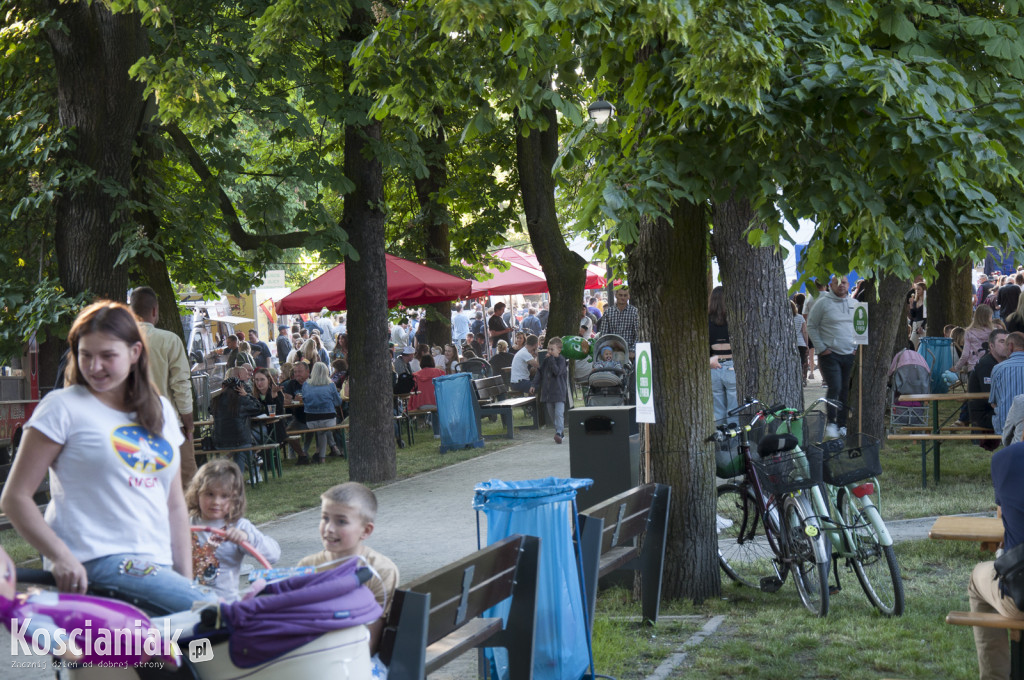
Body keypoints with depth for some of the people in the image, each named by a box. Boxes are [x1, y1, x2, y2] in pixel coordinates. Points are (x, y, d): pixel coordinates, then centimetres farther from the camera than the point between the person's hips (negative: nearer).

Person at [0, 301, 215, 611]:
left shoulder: (162, 411, 18)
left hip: (156, 565, 6)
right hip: (93, 563, -6)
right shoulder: (63, 407, 1)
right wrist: (61, 558, -14)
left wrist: (186, 581, 12)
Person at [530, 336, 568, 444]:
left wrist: (551, 359, -20)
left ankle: (558, 432, -20)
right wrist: (534, 385, 9)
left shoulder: (561, 360, -7)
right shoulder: (546, 360, 11)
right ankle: (560, 430, 25)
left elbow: (557, 371, -23)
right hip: (547, 392, 7)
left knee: (559, 413, -15)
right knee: (551, 414, 11)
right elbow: (540, 373, 16)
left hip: (559, 391, -7)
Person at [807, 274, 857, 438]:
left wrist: (856, 347, 9)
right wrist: (821, 348, -8)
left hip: (850, 355, 5)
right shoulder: (823, 303, -4)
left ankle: (842, 425, 15)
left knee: (845, 390, 7)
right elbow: (811, 326, -2)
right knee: (835, 388, -14)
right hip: (830, 354, -5)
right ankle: (831, 423, -4)